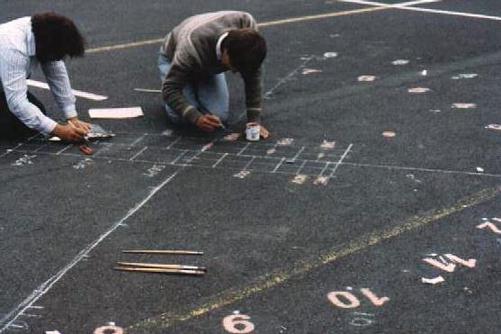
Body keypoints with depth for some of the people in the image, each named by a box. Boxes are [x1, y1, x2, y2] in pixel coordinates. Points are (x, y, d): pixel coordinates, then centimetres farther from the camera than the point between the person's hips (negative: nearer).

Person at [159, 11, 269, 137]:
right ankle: (190, 90, 10)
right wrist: (196, 118, -50)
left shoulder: (247, 25, -34)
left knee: (220, 117, -17)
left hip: (209, 64, 3)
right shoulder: (192, 49, -45)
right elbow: (169, 89, -37)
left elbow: (254, 76, -24)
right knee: (181, 117, -25)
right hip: (173, 60, -3)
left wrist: (254, 120, -27)